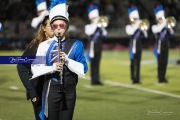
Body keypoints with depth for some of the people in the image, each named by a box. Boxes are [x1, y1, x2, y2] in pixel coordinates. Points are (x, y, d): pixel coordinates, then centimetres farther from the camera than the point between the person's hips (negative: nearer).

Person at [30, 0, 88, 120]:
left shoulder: (76, 45, 3)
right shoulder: (45, 45, 0)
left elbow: (83, 69, -2)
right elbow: (35, 68, -4)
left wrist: (67, 60, -17)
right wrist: (52, 68, -21)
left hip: (69, 90, 1)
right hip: (51, 89, -1)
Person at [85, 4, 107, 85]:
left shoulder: (99, 26, 13)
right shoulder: (88, 26, 0)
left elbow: (104, 34, 3)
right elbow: (90, 33, -22)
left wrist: (102, 26, -8)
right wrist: (95, 24, -16)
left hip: (98, 48, 5)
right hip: (92, 47, -5)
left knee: (97, 64, 6)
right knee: (93, 64, -3)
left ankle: (97, 80, 8)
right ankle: (93, 80, -1)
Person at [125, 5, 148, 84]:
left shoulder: (140, 27, 13)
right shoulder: (129, 27, -1)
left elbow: (145, 36, 8)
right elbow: (131, 32, -23)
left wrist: (143, 28, -7)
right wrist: (137, 25, -18)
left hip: (139, 47, 5)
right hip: (133, 47, -5)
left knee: (138, 63, 5)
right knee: (133, 63, -3)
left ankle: (137, 78, 8)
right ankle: (133, 78, -1)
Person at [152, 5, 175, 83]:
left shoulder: (166, 27, 13)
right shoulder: (154, 27, 0)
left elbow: (172, 34, 4)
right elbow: (158, 30, -22)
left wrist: (169, 26, -8)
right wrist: (164, 24, -18)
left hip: (165, 47, 4)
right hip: (159, 47, -4)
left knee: (165, 63, 3)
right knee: (160, 63, -5)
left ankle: (163, 77, 10)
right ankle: (160, 78, -2)